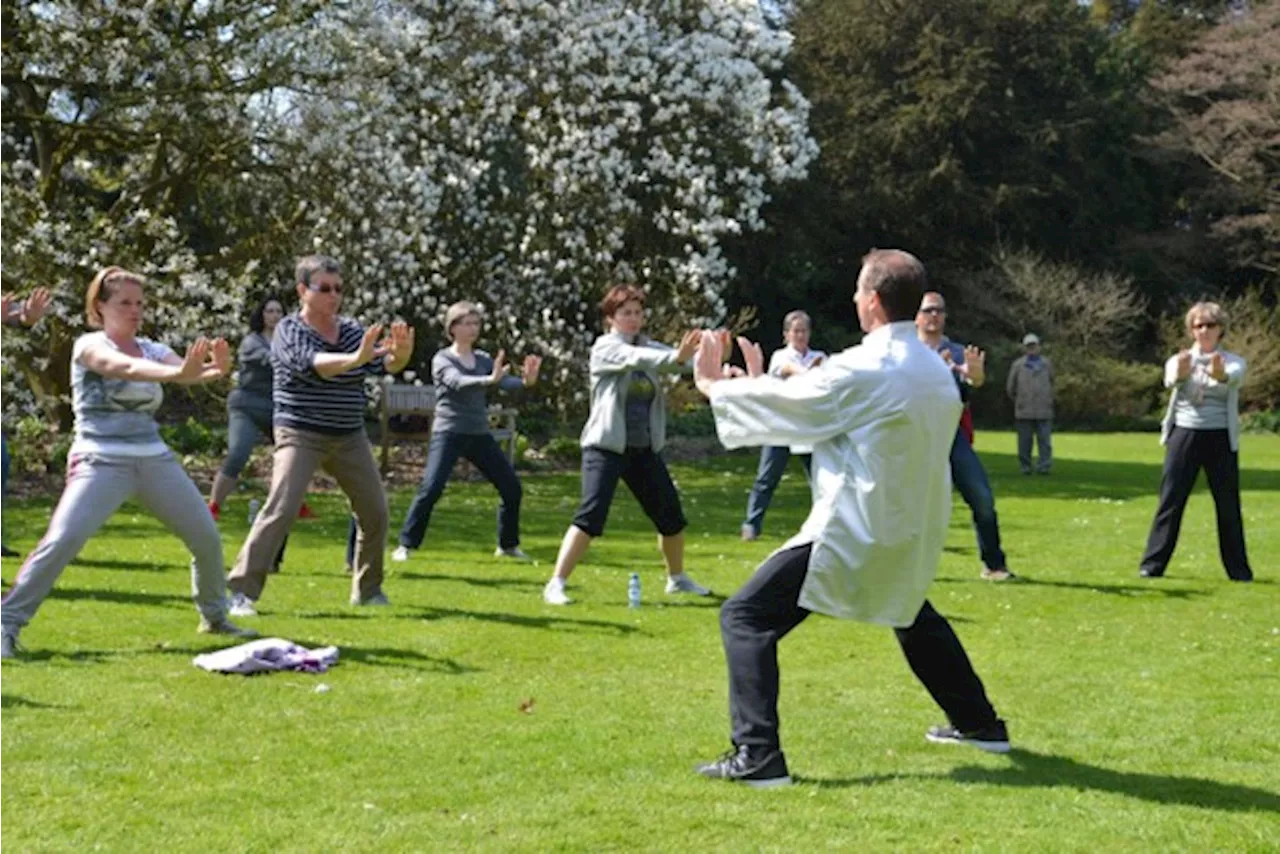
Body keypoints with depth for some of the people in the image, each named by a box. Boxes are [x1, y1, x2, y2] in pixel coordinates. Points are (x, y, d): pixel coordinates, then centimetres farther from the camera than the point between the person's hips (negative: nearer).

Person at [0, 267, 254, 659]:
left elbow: (191, 372, -7)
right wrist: (176, 372, -46)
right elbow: (127, 368, -27)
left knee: (207, 538, 5)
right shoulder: (89, 346, -5)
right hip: (101, 461, -6)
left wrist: (217, 368, -32)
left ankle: (214, 616, 26)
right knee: (63, 540, -23)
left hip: (155, 460, 6)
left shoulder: (152, 349, 12)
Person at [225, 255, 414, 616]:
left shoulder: (352, 330, 6)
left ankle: (368, 589, 25)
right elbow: (311, 364, -30)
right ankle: (241, 591, -15)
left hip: (350, 437, 6)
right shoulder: (289, 331, -10)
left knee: (375, 512, 8)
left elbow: (387, 365, -5)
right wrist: (357, 358, -48)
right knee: (281, 509, -18)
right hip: (301, 434, -6)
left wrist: (401, 352, -30)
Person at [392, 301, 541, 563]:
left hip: (480, 435, 5)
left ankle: (508, 545, 20)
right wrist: (489, 380, -42)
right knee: (431, 489, -18)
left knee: (512, 488, 4)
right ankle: (405, 545, -8)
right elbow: (457, 382, -24)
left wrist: (525, 381, -25)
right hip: (449, 434, -5)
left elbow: (504, 382, -3)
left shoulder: (483, 359, 11)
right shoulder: (442, 359, -4)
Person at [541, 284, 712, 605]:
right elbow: (636, 358, -28)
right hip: (606, 447, -6)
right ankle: (555, 585, -15)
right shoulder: (605, 347, -8)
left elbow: (670, 359, -12)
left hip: (644, 449, 6)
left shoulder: (648, 347, 8)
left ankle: (677, 578, 33)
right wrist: (677, 357, -46)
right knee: (591, 514, -18)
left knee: (671, 514, 12)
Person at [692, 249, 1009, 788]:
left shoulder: (862, 370, -17)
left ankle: (757, 757, -15)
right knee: (913, 614, 36)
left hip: (854, 531, -8)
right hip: (913, 535, 9)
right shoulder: (937, 371, 8)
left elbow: (787, 403, -6)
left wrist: (713, 386, 10)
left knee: (746, 618, -6)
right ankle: (978, 723, 45)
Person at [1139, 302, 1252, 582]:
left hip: (1220, 438, 0)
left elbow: (1233, 378, -23)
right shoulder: (1180, 360, 5)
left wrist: (1220, 374, -50)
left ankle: (1238, 569, 11)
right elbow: (1170, 380, -20)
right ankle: (1153, 564, 3)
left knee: (1228, 505, 3)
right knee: (1170, 501, -1)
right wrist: (1180, 374, -47)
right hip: (1184, 434, 0)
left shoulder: (1233, 363, 3)